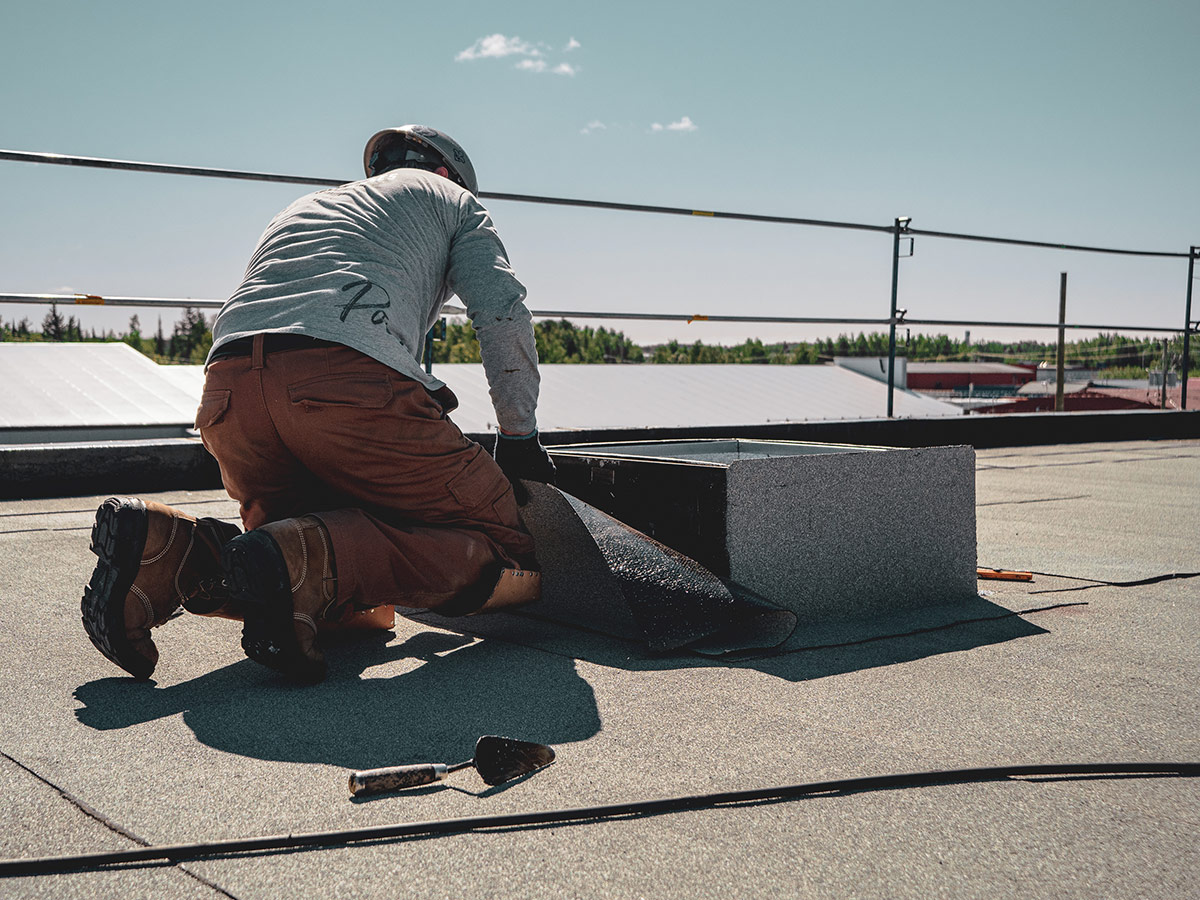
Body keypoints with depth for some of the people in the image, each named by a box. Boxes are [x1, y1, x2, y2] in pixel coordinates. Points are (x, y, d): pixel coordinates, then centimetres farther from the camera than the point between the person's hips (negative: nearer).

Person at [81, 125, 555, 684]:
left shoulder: (299, 210, 45)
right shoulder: (449, 197, 30)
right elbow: (503, 312, 14)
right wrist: (519, 439, 23)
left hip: (227, 393, 6)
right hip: (351, 380, -6)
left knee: (351, 600, 17)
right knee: (506, 562, 0)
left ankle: (170, 550, -7)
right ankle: (305, 556, -24)